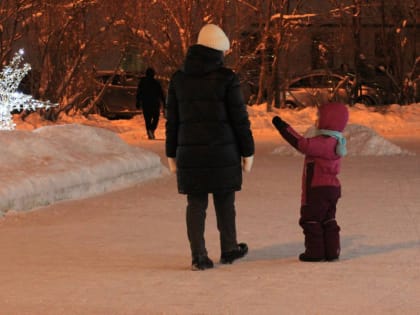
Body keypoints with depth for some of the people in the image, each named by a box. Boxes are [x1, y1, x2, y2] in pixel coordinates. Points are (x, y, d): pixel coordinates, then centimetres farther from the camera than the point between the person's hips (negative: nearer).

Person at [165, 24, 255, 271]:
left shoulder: (179, 79, 4)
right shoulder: (227, 78, -7)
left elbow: (172, 120, 7)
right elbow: (240, 118, -7)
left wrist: (172, 154, 14)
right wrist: (247, 151, 1)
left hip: (190, 151, 3)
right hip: (222, 149, -2)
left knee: (196, 204, 4)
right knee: (224, 200, 12)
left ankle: (199, 257, 0)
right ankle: (229, 250, 24)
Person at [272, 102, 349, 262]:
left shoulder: (323, 143, -22)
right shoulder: (335, 143, 10)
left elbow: (302, 144, -31)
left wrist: (284, 128, -29)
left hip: (317, 189, -9)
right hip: (332, 188, 9)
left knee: (311, 219, 1)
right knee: (328, 220, 16)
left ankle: (315, 251, 3)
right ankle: (332, 251, 16)